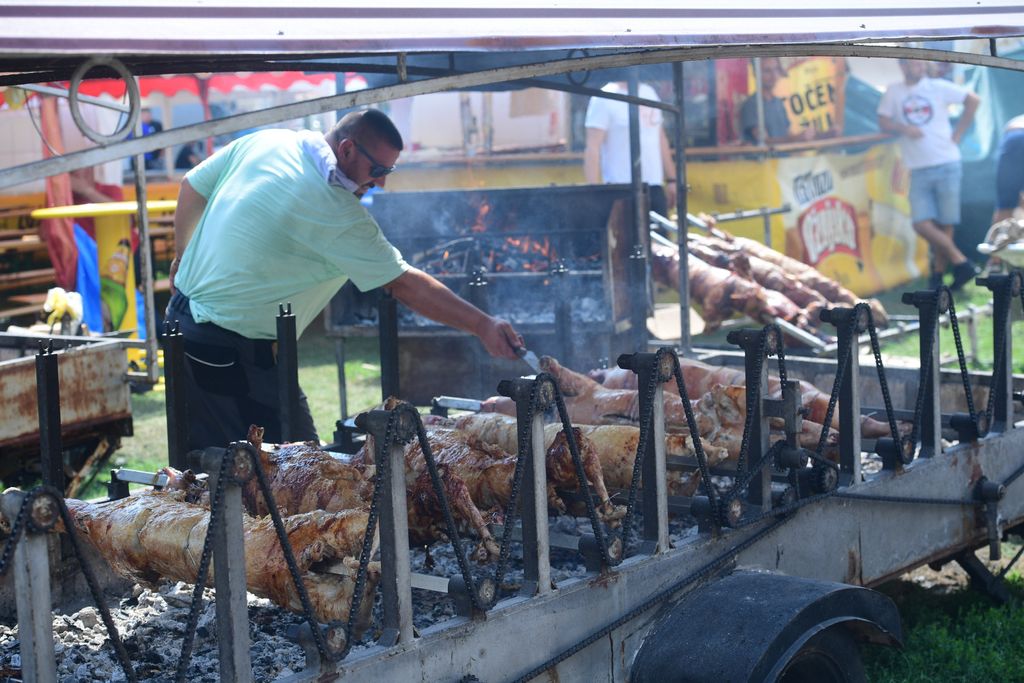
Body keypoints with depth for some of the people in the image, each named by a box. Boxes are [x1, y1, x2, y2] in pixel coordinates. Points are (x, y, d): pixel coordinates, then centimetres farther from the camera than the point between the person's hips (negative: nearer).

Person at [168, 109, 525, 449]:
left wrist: (182, 256, 29)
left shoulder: (262, 142, 1)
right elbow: (406, 285, -20)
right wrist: (483, 325, -17)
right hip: (232, 355, -9)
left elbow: (192, 188, 14)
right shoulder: (336, 213, -21)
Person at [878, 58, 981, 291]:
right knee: (922, 224, -10)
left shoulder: (939, 87, 4)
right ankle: (961, 263, 1)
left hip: (946, 164, -1)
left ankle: (939, 272, 14)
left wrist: (958, 133, 2)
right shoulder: (893, 92, 7)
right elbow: (883, 121, 5)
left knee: (945, 224, 0)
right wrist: (904, 128, -14)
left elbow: (973, 100, 6)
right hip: (918, 169, 1)